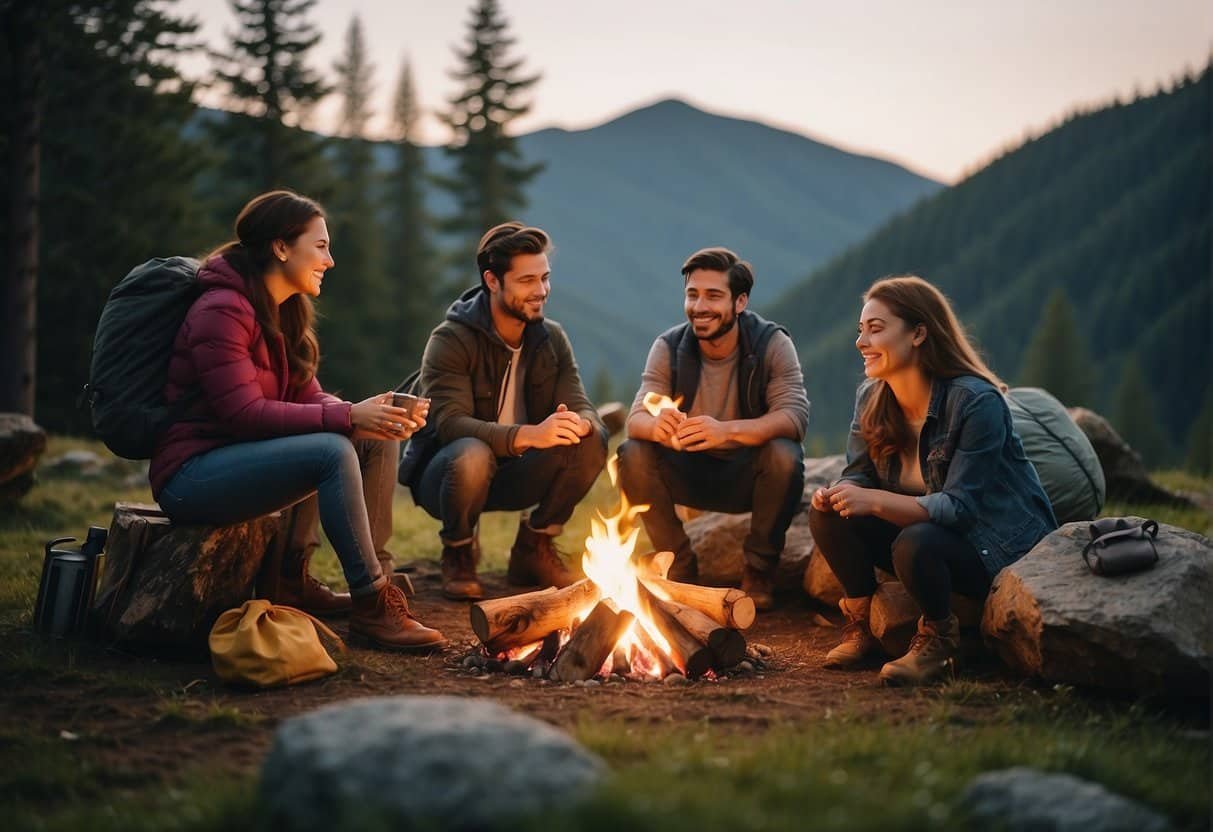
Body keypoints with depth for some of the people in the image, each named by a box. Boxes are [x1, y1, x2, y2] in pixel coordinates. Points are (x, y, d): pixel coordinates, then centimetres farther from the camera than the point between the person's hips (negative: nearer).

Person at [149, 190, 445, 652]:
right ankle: (371, 606, -20)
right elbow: (245, 414, -24)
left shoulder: (283, 314, 12)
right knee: (333, 452, -26)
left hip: (231, 458, 9)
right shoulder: (223, 310, -17)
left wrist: (372, 416, -13)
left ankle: (293, 578, 4)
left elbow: (309, 397, 7)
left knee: (371, 443, 0)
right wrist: (349, 416, -25)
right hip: (190, 475, -9)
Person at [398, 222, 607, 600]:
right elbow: (449, 423, -30)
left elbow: (582, 409, -6)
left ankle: (533, 549, 1)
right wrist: (527, 435, -45)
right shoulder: (451, 339, -18)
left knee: (592, 440, -20)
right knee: (471, 454, -39)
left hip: (514, 474, 5)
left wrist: (580, 424, -34)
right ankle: (458, 554, -7)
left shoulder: (551, 338, 0)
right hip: (446, 472, -5)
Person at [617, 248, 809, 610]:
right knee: (632, 455, -25)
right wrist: (657, 425, -48)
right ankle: (680, 566, -4)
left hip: (750, 475, -2)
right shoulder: (669, 347, -10)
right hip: (689, 473, 2)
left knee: (785, 455, -34)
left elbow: (795, 416, -30)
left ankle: (759, 569, -8)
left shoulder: (773, 343, -17)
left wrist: (727, 430, -49)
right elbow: (636, 419, -20)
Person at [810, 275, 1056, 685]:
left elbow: (962, 507, -28)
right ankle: (861, 625, 2)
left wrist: (876, 501, -38)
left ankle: (939, 639, -8)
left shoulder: (976, 402, -25)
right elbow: (858, 477, 2)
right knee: (827, 513, -15)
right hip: (929, 527, 7)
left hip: (1004, 547, -7)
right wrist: (835, 495, -23)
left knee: (915, 544, -37)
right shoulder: (872, 396, -3)